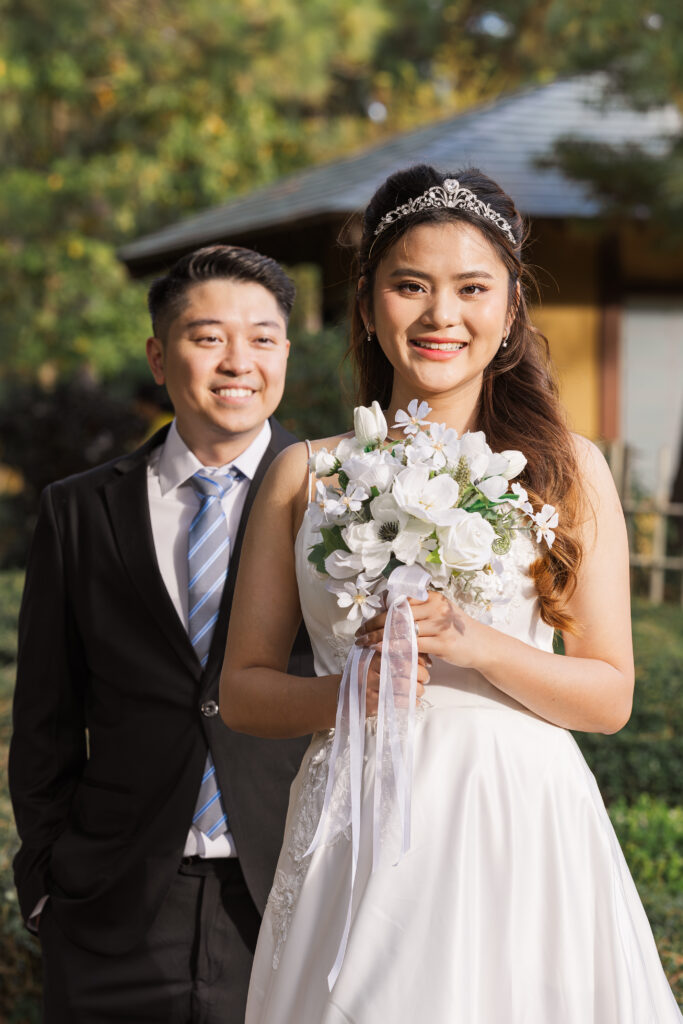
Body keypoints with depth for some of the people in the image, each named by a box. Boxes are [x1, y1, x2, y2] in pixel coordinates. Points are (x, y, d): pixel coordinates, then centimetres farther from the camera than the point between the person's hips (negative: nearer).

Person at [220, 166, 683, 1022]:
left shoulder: (568, 470, 2)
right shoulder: (304, 475, 5)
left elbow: (610, 697, 0)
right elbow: (241, 689, 6)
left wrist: (472, 644, -16)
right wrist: (350, 695, -14)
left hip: (520, 828, -1)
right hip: (355, 829, 1)